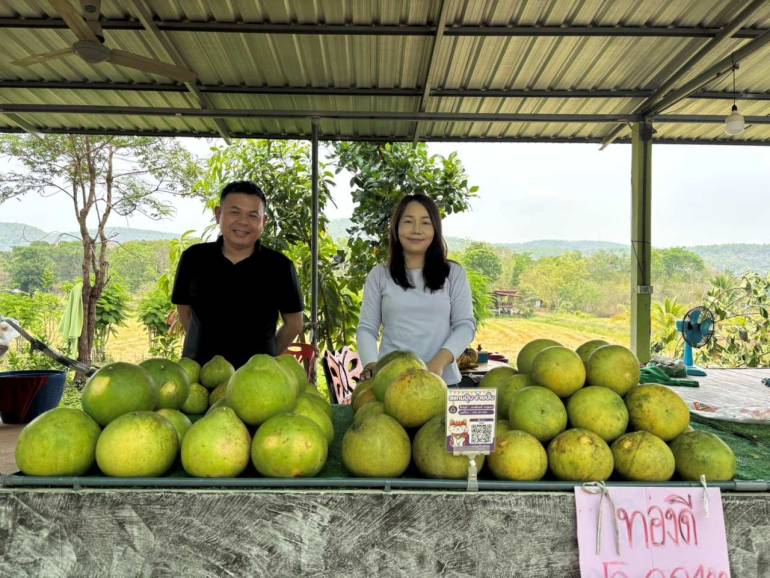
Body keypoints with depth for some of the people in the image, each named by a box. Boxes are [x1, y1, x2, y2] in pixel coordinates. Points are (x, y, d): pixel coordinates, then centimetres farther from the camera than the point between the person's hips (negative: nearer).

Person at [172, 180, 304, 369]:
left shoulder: (279, 266, -5)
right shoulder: (193, 258, 1)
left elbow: (294, 323, 5)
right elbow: (184, 312, 13)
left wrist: (265, 357, 6)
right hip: (198, 369, 2)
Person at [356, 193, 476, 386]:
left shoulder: (454, 273, 5)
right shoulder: (379, 275, 6)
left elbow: (465, 325, 0)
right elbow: (367, 328, 4)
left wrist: (439, 362, -15)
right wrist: (372, 366, -13)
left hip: (442, 379, 0)